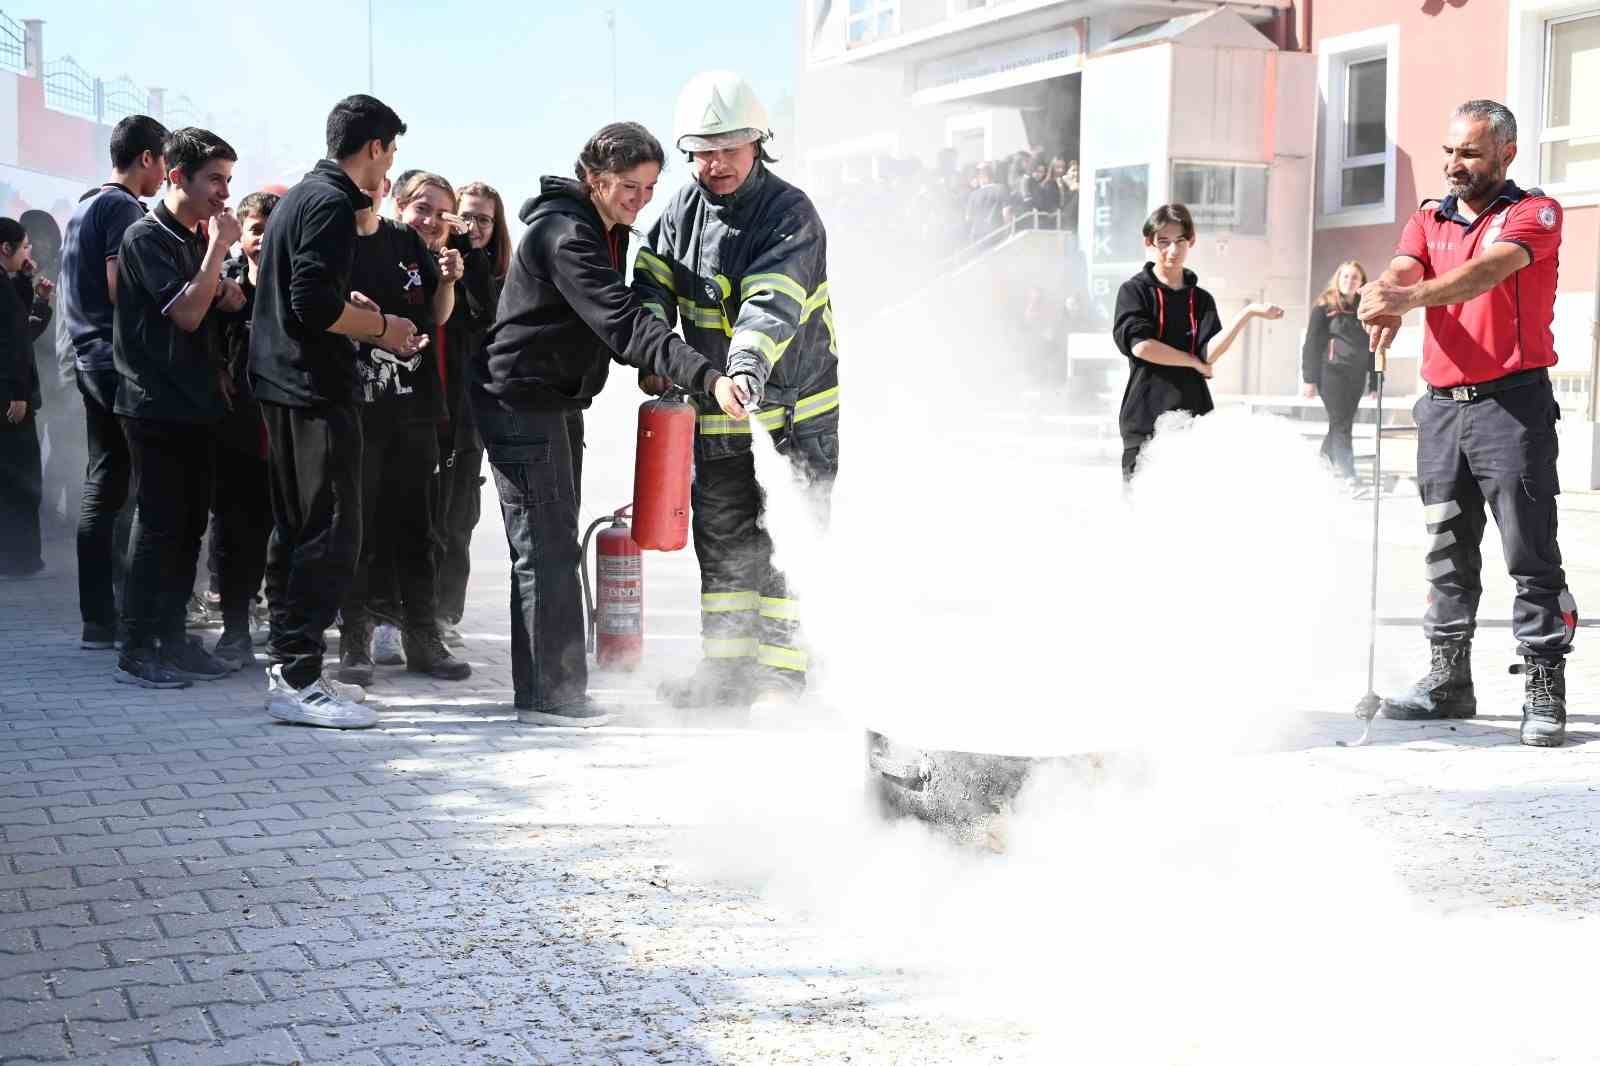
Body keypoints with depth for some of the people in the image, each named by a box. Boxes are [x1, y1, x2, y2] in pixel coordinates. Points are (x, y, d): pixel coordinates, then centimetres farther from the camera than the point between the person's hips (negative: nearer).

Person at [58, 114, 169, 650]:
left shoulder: (82, 209, 19)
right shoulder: (125, 209, -11)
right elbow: (121, 290, -20)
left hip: (90, 360, 10)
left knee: (101, 487, 9)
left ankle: (98, 618, 10)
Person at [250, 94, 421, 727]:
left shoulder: (300, 195, 17)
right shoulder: (333, 203, -14)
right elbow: (314, 304, -22)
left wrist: (349, 308, 17)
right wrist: (381, 328, -9)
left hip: (282, 384, 11)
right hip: (316, 389, -11)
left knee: (295, 529, 14)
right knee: (332, 533, -9)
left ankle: (286, 664, 20)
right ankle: (297, 679, -10)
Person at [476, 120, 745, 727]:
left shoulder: (606, 232, 11)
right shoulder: (566, 234, -22)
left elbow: (613, 321, 17)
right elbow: (623, 323, -33)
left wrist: (661, 376, 0)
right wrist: (706, 377, -42)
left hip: (558, 403, 10)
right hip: (521, 400, -10)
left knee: (551, 547, 14)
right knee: (546, 547, -8)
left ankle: (547, 689, 22)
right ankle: (549, 695, -2)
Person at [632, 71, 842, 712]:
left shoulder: (790, 214, -15)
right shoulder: (683, 210, 4)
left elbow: (773, 302, -30)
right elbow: (652, 286, 3)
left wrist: (749, 364, -46)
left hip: (796, 409, -6)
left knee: (788, 541, -1)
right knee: (721, 539, 12)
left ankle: (781, 672, 7)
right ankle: (726, 668, 22)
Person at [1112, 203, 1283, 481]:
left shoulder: (1201, 299, 13)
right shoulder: (1134, 291, 2)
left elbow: (1210, 353, -3)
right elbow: (1141, 346, -13)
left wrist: (1247, 314, -15)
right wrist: (1194, 362, -4)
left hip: (1192, 417, 3)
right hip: (1145, 417, -3)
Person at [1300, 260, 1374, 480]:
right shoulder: (1325, 306, -1)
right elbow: (1312, 344, -4)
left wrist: (1375, 381, 9)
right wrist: (1310, 379, -10)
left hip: (1356, 376, 5)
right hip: (1332, 372, -5)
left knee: (1342, 423, 9)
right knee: (1341, 425, -9)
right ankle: (1348, 475, -13)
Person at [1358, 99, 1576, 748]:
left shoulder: (1534, 213, -2)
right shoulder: (1429, 221, 14)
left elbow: (1489, 270, -22)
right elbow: (1401, 272, -5)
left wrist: (1411, 298, -38)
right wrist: (1383, 303, -30)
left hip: (1512, 402, -5)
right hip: (1441, 403, 5)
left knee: (1531, 553, -4)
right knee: (1448, 551, 10)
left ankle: (1544, 692, 0)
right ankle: (1448, 680, 18)